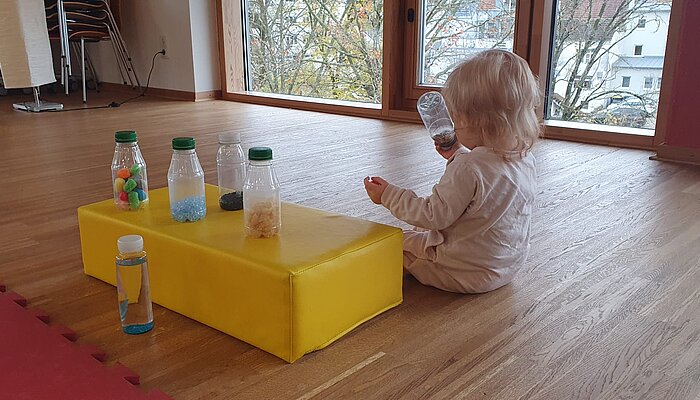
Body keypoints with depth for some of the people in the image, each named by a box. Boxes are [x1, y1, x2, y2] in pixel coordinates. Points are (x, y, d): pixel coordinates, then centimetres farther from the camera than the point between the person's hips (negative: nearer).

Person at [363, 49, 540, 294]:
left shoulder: (469, 168, -31)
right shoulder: (524, 158, -5)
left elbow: (434, 216, -24)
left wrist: (389, 195, -14)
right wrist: (458, 156, 12)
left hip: (469, 275, -8)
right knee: (424, 233, 28)